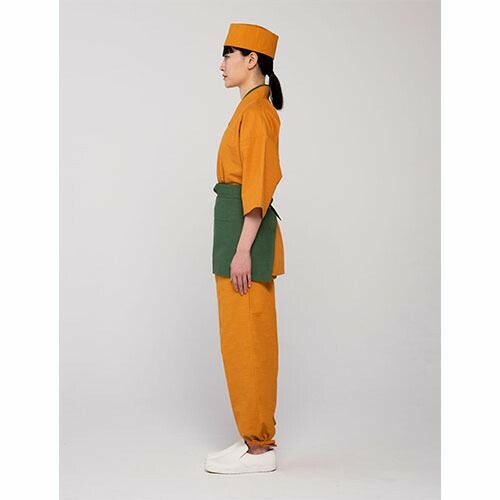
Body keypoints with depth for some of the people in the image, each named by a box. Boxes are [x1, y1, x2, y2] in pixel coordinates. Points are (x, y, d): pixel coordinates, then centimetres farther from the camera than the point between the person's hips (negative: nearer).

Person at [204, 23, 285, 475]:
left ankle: (257, 447, 4)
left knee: (245, 337, -5)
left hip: (246, 229, -10)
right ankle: (261, 434, 21)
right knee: (251, 336, 13)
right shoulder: (254, 108, 17)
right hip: (244, 228, 10)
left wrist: (242, 250, -21)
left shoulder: (256, 111, -14)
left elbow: (258, 185, -20)